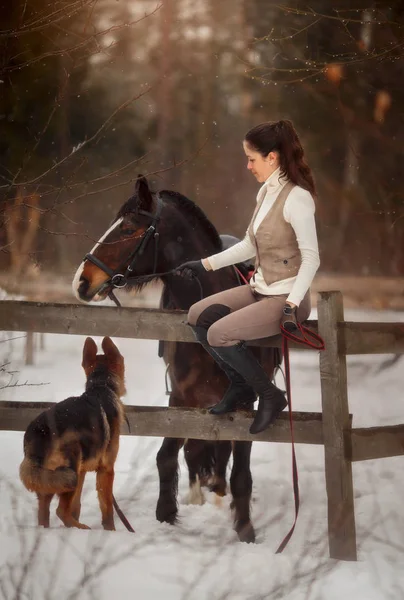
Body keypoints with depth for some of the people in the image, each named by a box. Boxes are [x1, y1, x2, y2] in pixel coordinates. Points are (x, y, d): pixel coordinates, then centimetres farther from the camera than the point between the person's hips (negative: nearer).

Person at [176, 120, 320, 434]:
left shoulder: (296, 197, -20)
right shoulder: (266, 192, 6)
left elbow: (311, 259, -21)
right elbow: (250, 245, 16)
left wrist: (292, 305, -28)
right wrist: (206, 264, 15)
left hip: (286, 296, -9)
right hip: (260, 288, 9)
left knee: (219, 334, -22)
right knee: (198, 316, 1)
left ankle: (270, 395, -2)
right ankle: (241, 384, 16)